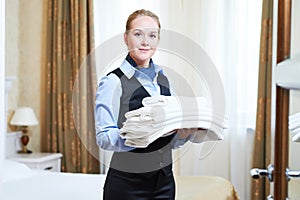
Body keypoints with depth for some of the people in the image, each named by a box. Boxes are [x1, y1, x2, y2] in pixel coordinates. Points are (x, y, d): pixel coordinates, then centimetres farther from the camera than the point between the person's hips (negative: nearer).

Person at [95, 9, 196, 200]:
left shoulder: (163, 79, 11)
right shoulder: (113, 81, -8)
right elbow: (103, 137, -17)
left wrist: (183, 133, -7)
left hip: (164, 181, 6)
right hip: (127, 184, -5)